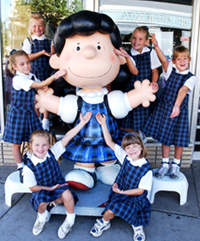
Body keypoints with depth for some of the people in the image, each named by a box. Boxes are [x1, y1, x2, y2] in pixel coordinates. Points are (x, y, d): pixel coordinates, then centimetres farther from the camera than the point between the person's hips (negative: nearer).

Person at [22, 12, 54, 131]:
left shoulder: (49, 41, 5)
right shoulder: (28, 41, 0)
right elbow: (26, 57, -9)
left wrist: (52, 53, -17)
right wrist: (42, 53, -17)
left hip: (47, 72, 1)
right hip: (34, 72, -1)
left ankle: (46, 120, 22)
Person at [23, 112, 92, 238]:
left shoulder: (52, 153, -12)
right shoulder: (29, 167, -15)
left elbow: (67, 137, -18)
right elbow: (32, 187, -7)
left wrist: (82, 123, -23)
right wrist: (50, 188, -16)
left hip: (59, 184, 1)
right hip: (41, 189, -1)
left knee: (67, 194, -31)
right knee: (41, 202, -33)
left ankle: (70, 220, -1)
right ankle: (42, 217, 8)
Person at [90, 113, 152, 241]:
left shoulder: (146, 169, -14)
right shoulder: (125, 157, -2)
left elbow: (140, 190, -11)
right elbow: (110, 142, 1)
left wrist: (122, 191, -15)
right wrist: (103, 124, -3)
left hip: (135, 198, -4)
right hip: (120, 193, 4)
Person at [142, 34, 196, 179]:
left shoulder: (191, 78, -5)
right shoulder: (170, 71, 1)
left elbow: (183, 90, -23)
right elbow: (164, 60, -17)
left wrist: (177, 105, -37)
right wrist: (156, 46, -34)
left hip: (179, 110, -2)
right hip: (164, 108, 2)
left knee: (179, 139, 6)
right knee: (164, 136, 10)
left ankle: (176, 166, 27)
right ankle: (165, 165, 26)